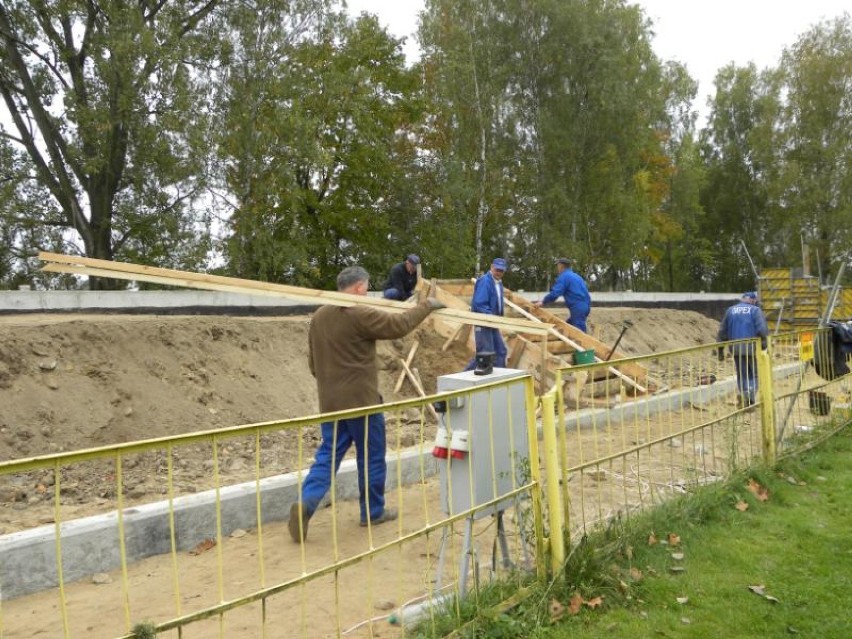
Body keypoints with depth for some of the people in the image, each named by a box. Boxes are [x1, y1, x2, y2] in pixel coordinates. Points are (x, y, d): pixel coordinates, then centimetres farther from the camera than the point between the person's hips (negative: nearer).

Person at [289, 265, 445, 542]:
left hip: (329, 401, 7)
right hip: (361, 400, -6)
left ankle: (305, 504, -6)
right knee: (371, 457, 10)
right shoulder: (361, 314, -17)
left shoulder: (319, 317, 7)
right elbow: (399, 325, -14)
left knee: (328, 455, 11)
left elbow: (312, 361, 14)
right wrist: (426, 305, -1)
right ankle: (373, 511, 22)